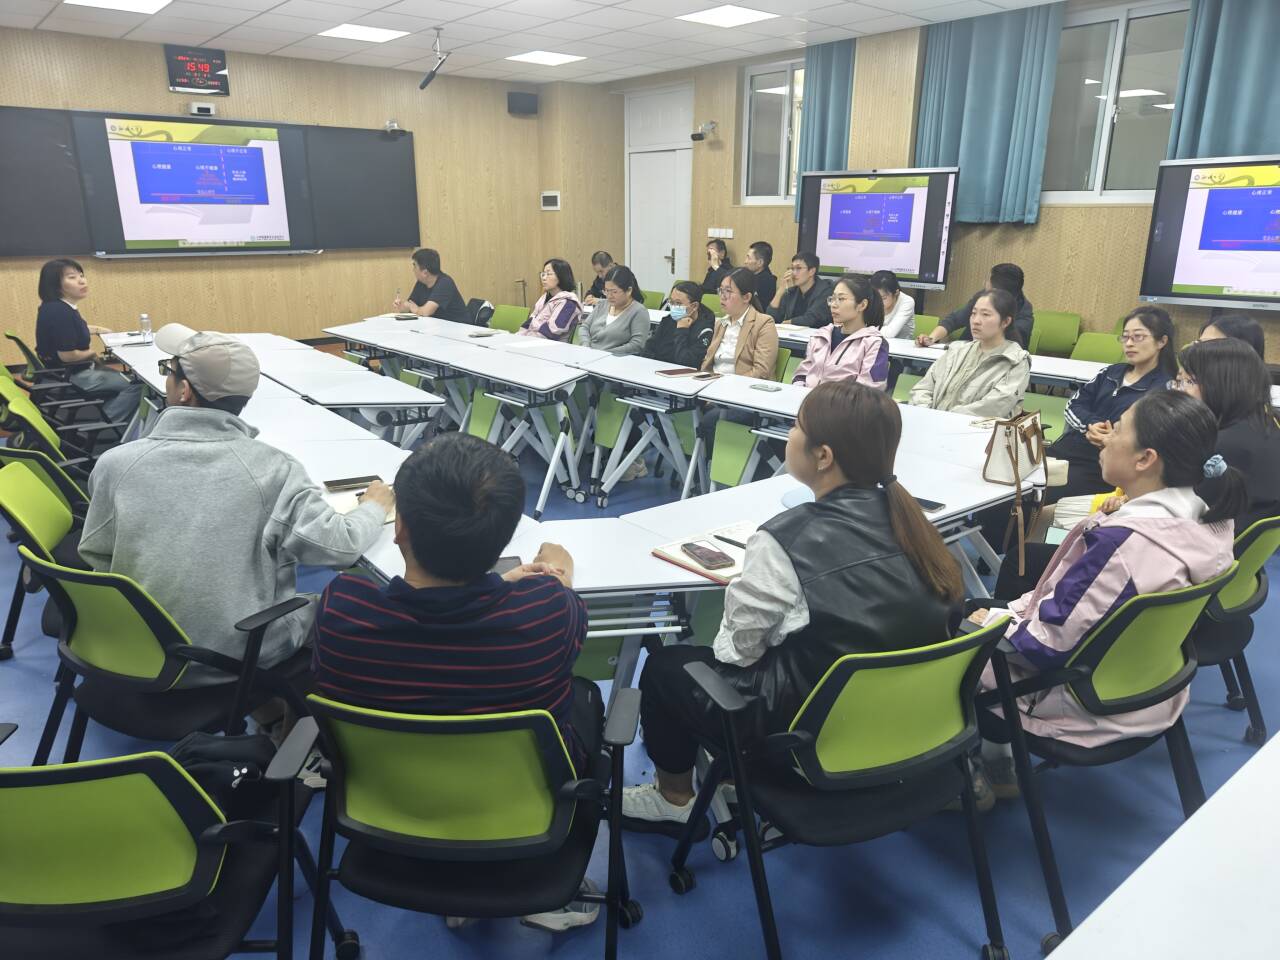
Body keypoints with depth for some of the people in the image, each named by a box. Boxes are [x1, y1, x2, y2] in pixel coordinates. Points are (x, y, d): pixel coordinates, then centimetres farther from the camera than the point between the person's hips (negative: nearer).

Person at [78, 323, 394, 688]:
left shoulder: (116, 463, -10)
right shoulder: (272, 468, -18)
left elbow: (95, 556, 2)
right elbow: (338, 545, -18)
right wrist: (375, 507, 3)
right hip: (243, 659, -3)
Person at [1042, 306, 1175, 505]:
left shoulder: (1166, 389, 1)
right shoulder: (1111, 373, 21)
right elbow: (1073, 406, 14)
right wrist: (1092, 424, -7)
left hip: (1104, 464, -6)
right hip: (1068, 448, 6)